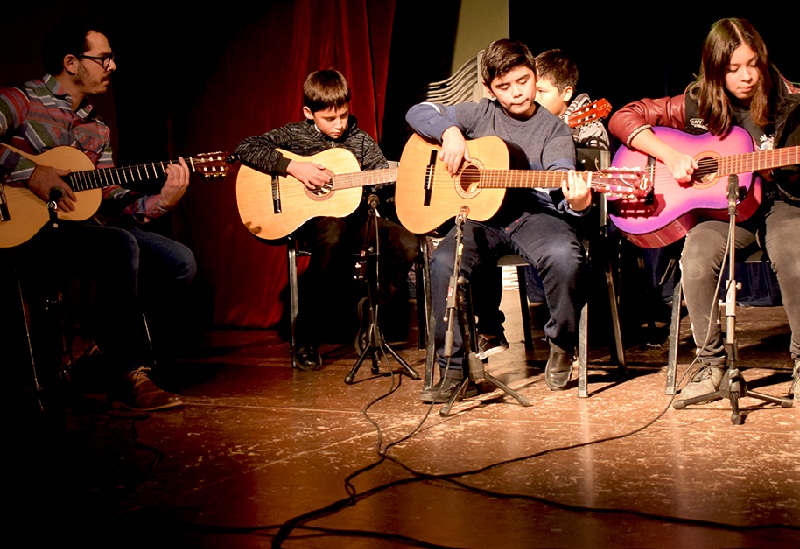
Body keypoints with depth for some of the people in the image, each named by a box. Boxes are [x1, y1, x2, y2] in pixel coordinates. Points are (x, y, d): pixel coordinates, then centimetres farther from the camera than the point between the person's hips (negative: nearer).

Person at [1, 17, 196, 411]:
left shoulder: (96, 129, 19)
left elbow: (113, 201, 13)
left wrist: (161, 201, -4)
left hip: (81, 226, 8)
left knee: (179, 262, -6)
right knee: (120, 246, -33)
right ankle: (133, 375, -24)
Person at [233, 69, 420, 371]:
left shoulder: (359, 140, 10)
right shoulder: (295, 134, 2)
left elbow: (388, 181, 8)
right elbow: (245, 148, -7)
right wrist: (293, 166, -17)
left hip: (355, 216, 4)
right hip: (311, 219, -3)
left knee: (407, 243, -23)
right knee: (333, 234, -41)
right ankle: (307, 338, -26)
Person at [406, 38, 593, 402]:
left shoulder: (552, 129, 6)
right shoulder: (480, 116, 11)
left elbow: (562, 182, -9)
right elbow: (418, 113, 11)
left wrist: (577, 202, -34)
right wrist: (450, 133, -9)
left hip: (534, 214, -1)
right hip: (483, 216, 1)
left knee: (565, 257, -34)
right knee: (443, 262, -29)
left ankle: (562, 344, -4)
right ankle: (452, 370, -15)